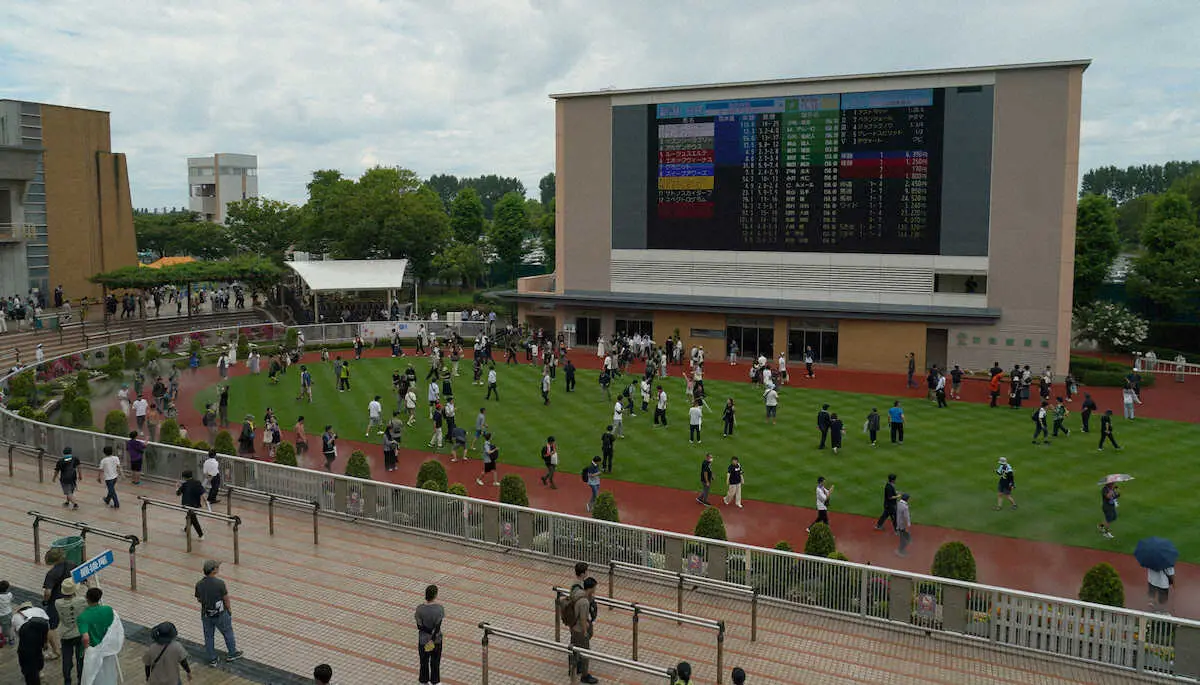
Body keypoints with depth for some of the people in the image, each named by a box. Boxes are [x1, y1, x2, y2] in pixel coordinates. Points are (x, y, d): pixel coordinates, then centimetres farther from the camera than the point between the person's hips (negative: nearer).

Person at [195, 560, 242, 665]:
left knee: (209, 637, 18)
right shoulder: (220, 583, -24)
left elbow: (199, 599, 3)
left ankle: (212, 659, 28)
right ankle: (232, 654, 35)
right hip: (220, 614, -3)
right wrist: (229, 611, 4)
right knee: (228, 633, 19)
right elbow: (226, 599, -14)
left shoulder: (199, 585, -12)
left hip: (205, 615, 3)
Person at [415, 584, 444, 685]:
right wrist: (433, 638, -16)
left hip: (423, 640, 0)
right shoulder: (440, 608, -21)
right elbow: (438, 626, -21)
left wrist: (427, 631, -6)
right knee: (435, 661, 20)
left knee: (424, 661, 21)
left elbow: (419, 626, -15)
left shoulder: (419, 608, -19)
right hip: (437, 639, 0)